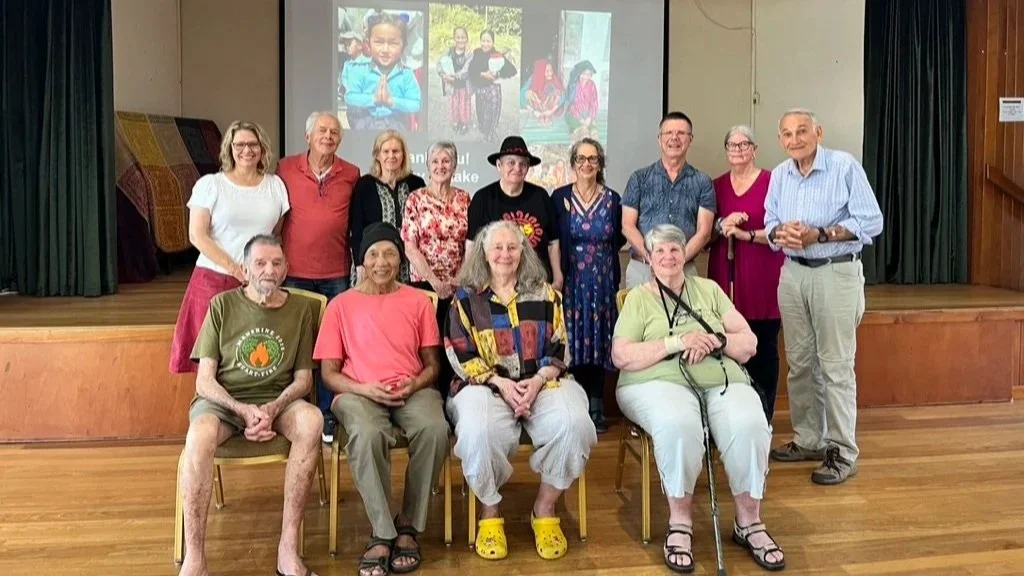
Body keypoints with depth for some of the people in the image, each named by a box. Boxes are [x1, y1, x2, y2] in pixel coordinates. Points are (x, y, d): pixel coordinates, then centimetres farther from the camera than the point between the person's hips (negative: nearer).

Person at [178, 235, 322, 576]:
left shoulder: (300, 309, 5)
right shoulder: (222, 305, 1)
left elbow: (303, 379, 5)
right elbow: (204, 381, -2)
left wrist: (273, 408, -16)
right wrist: (245, 411, -20)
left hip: (277, 400, 1)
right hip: (222, 400, -1)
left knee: (312, 420, -33)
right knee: (200, 435, -37)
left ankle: (288, 548, -29)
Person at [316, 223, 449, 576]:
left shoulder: (418, 301, 11)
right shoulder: (341, 305, 7)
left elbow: (432, 364, 13)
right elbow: (329, 373, 5)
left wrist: (415, 383, -9)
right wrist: (365, 389, -14)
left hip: (413, 391, 2)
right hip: (359, 392, -1)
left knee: (435, 429, -32)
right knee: (367, 435, -37)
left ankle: (408, 525, -13)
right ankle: (383, 533, -21)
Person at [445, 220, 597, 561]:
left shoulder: (544, 294, 13)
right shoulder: (466, 297, 8)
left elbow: (558, 349, 8)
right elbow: (461, 356, 0)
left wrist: (538, 380, -11)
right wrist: (501, 384, -14)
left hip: (542, 382, 2)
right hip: (486, 384, -2)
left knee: (573, 424, -29)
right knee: (479, 432, -35)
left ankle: (545, 507, -7)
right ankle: (489, 512, -8)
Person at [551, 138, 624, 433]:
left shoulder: (612, 199, 5)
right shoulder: (560, 197, 2)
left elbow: (619, 238, 12)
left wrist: (602, 254, -2)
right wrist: (556, 273, -4)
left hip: (603, 281, 1)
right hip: (571, 280, -1)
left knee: (598, 341, 3)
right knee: (572, 341, -1)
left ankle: (596, 408, 12)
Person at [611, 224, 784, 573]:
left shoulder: (709, 289, 18)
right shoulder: (638, 298, 10)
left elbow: (749, 344, 13)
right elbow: (621, 356, -4)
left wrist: (716, 341, -9)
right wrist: (677, 341, -12)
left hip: (723, 381, 3)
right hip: (660, 382, -3)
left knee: (750, 426, -29)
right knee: (678, 425, -37)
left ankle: (749, 523, -9)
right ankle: (680, 524, -18)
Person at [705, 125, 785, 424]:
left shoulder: (771, 182, -3)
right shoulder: (716, 186, 11)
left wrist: (747, 234, -17)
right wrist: (721, 227, -6)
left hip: (763, 278, -3)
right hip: (726, 276, 4)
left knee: (764, 347, 0)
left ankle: (764, 417, 10)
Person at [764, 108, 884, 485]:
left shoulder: (845, 166, -9)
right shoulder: (779, 175, 8)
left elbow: (871, 221, -12)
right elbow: (770, 221, 13)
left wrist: (819, 234, -21)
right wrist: (779, 232, -11)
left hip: (836, 274, -6)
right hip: (793, 273, 6)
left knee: (836, 366, -4)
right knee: (799, 363, 11)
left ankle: (842, 453, 5)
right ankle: (808, 440, 24)